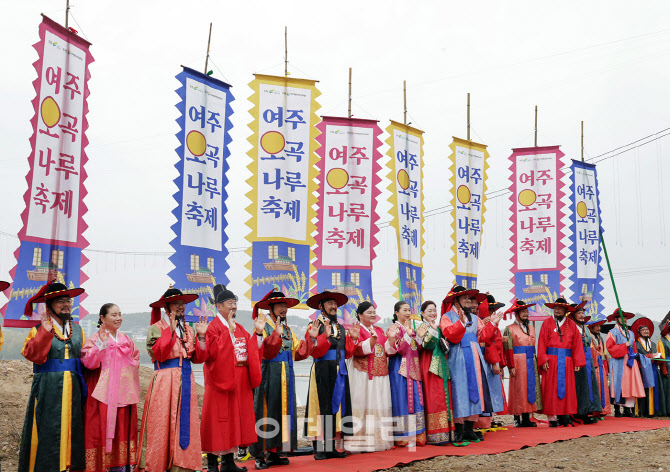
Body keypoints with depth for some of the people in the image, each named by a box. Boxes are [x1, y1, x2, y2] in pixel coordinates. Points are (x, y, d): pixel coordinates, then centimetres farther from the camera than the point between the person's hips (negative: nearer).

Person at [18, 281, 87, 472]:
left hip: (73, 389, 5)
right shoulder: (39, 330, 0)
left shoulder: (77, 330, 14)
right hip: (48, 389, -4)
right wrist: (45, 332, -21)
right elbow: (34, 355, -16)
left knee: (71, 427, 8)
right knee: (48, 431, -4)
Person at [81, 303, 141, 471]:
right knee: (102, 428, -6)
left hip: (123, 392, 5)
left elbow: (135, 361, 22)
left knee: (123, 430, 6)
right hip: (103, 393, -5)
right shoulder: (95, 339, -2)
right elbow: (88, 363, -14)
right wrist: (101, 344, -24)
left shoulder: (126, 340, 14)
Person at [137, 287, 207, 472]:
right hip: (164, 382, -5)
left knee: (184, 424, 2)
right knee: (162, 424, -7)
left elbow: (197, 358, 9)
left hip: (185, 382, 5)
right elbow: (159, 354, -15)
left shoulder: (188, 330, 16)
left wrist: (201, 337, -3)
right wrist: (170, 331, -19)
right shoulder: (157, 328, 0)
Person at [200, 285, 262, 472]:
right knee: (218, 418, -3)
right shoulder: (214, 326, -7)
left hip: (239, 379, 7)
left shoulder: (239, 327, 15)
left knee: (236, 417, 9)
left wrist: (257, 332, 1)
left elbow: (251, 351, 10)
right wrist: (229, 331, -24)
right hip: (221, 379, -7)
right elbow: (213, 351, -22)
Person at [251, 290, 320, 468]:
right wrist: (276, 335, -29)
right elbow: (264, 351, -19)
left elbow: (299, 352, 11)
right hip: (269, 375, -7)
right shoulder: (264, 327, -3)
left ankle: (274, 453, 12)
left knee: (284, 411, 6)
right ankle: (259, 456, -5)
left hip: (286, 376, 7)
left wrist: (311, 338, 3)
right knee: (267, 412, -8)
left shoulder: (288, 330, 19)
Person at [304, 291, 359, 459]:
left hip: (340, 373, 6)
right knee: (322, 407, -6)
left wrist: (352, 338, 0)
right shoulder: (315, 326, -2)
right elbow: (314, 352, -15)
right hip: (322, 373, -6)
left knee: (337, 406, 6)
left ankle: (331, 447, 12)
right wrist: (325, 336, -26)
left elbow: (347, 353, 12)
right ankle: (319, 449, -1)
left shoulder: (341, 328, 18)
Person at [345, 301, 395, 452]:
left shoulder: (379, 330, 18)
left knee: (380, 406, 6)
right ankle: (361, 443, -6)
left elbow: (388, 351, 13)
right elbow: (357, 350, -16)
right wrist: (372, 340, -28)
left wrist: (391, 338, -4)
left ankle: (380, 440, 11)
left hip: (380, 374, 6)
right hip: (363, 375, -6)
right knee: (364, 405, -9)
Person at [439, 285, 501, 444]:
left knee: (474, 391, 5)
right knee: (460, 392, -9)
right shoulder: (447, 317, 1)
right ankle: (458, 431, -6)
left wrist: (492, 324, 2)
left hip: (474, 359, 7)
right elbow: (450, 334, -16)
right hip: (458, 359, -7)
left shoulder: (474, 319, 21)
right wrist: (461, 322, -26)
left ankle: (469, 430, 12)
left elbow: (483, 336, 12)